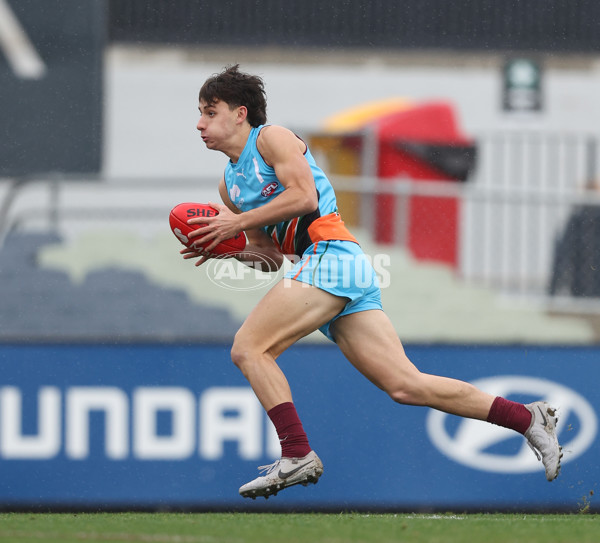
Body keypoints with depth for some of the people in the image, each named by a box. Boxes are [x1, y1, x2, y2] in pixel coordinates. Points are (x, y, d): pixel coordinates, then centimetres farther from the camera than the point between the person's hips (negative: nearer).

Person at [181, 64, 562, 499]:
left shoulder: (271, 138, 2)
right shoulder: (229, 185, 27)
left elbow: (304, 196, -13)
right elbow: (271, 255, 29)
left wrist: (238, 222, -9)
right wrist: (221, 248, 13)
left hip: (330, 255, -9)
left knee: (248, 348, -13)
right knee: (407, 386, -1)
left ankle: (297, 455, -20)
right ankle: (527, 419, 0)